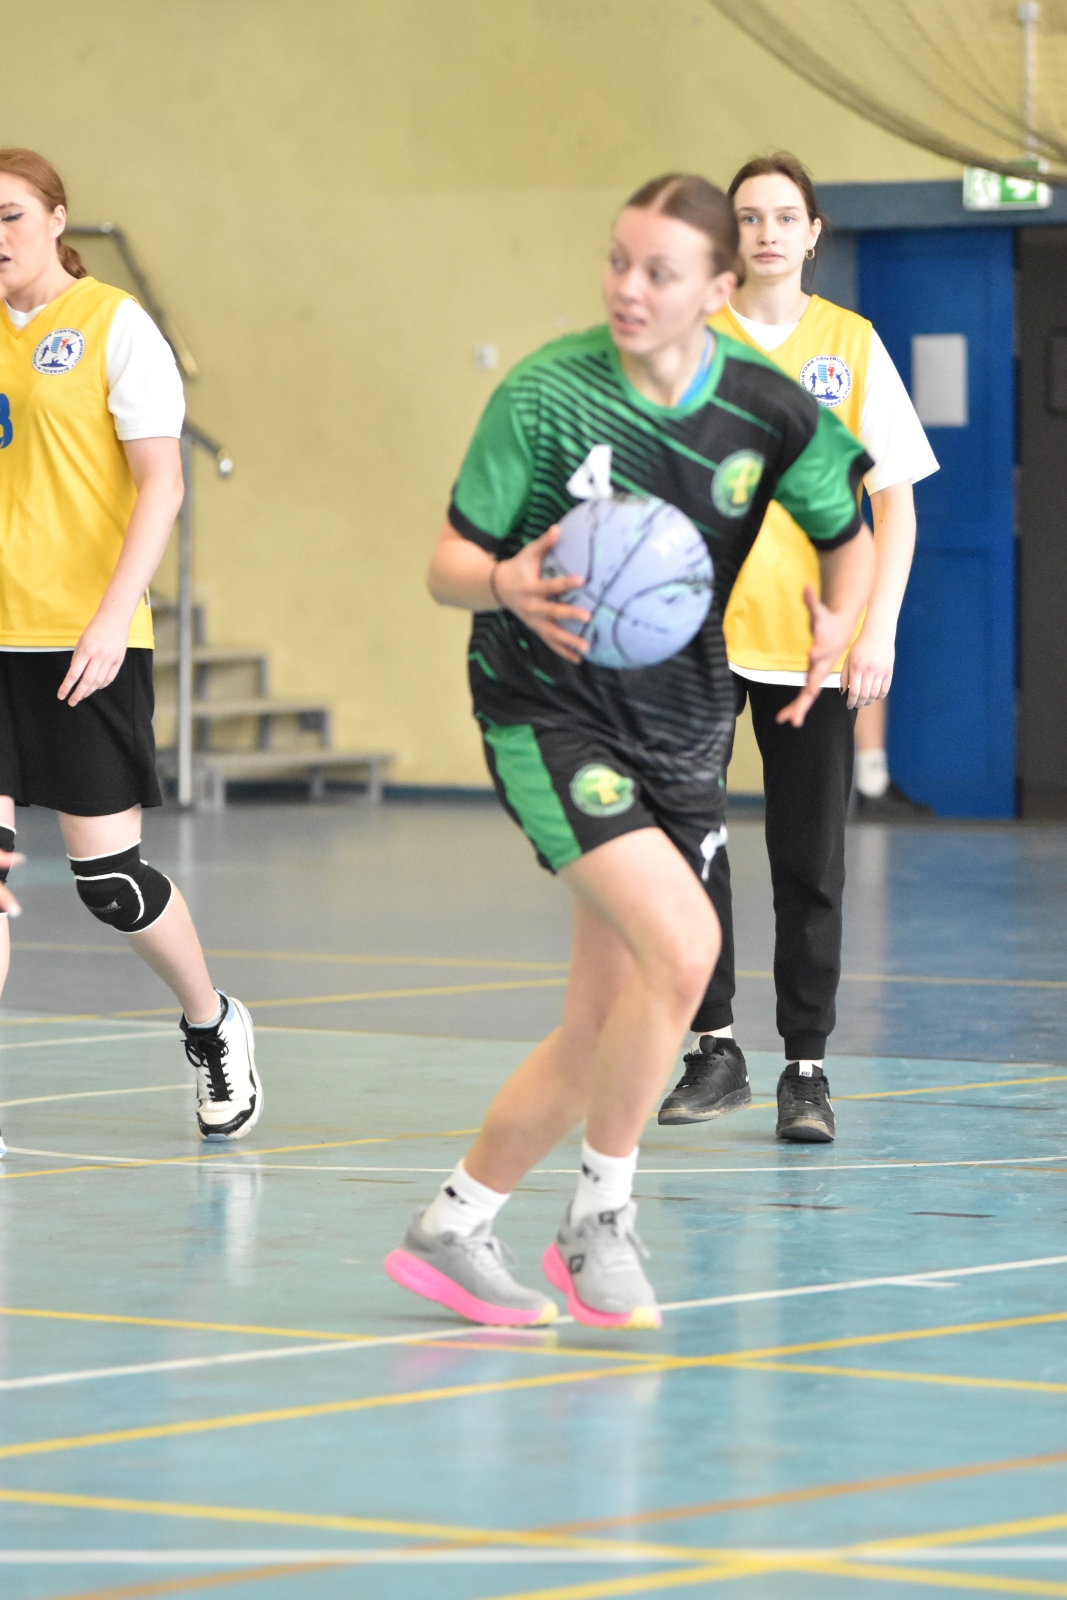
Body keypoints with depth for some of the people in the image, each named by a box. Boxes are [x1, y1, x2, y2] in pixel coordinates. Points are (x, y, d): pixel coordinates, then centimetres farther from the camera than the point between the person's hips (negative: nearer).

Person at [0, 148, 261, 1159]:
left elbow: (161, 485, -9)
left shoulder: (113, 325, -5)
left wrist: (112, 618, -19)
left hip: (83, 639, -5)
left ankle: (212, 1029, 24)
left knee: (108, 876, -2)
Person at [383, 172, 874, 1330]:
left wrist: (839, 620, -12)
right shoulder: (544, 394, -13)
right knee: (682, 944, -24)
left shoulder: (767, 409, -5)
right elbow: (449, 561, -8)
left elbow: (848, 535, 10)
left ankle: (453, 1228, 23)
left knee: (600, 1031, 5)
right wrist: (505, 585, -31)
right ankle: (600, 1218, -7)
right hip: (547, 705, -5)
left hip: (680, 723, 5)